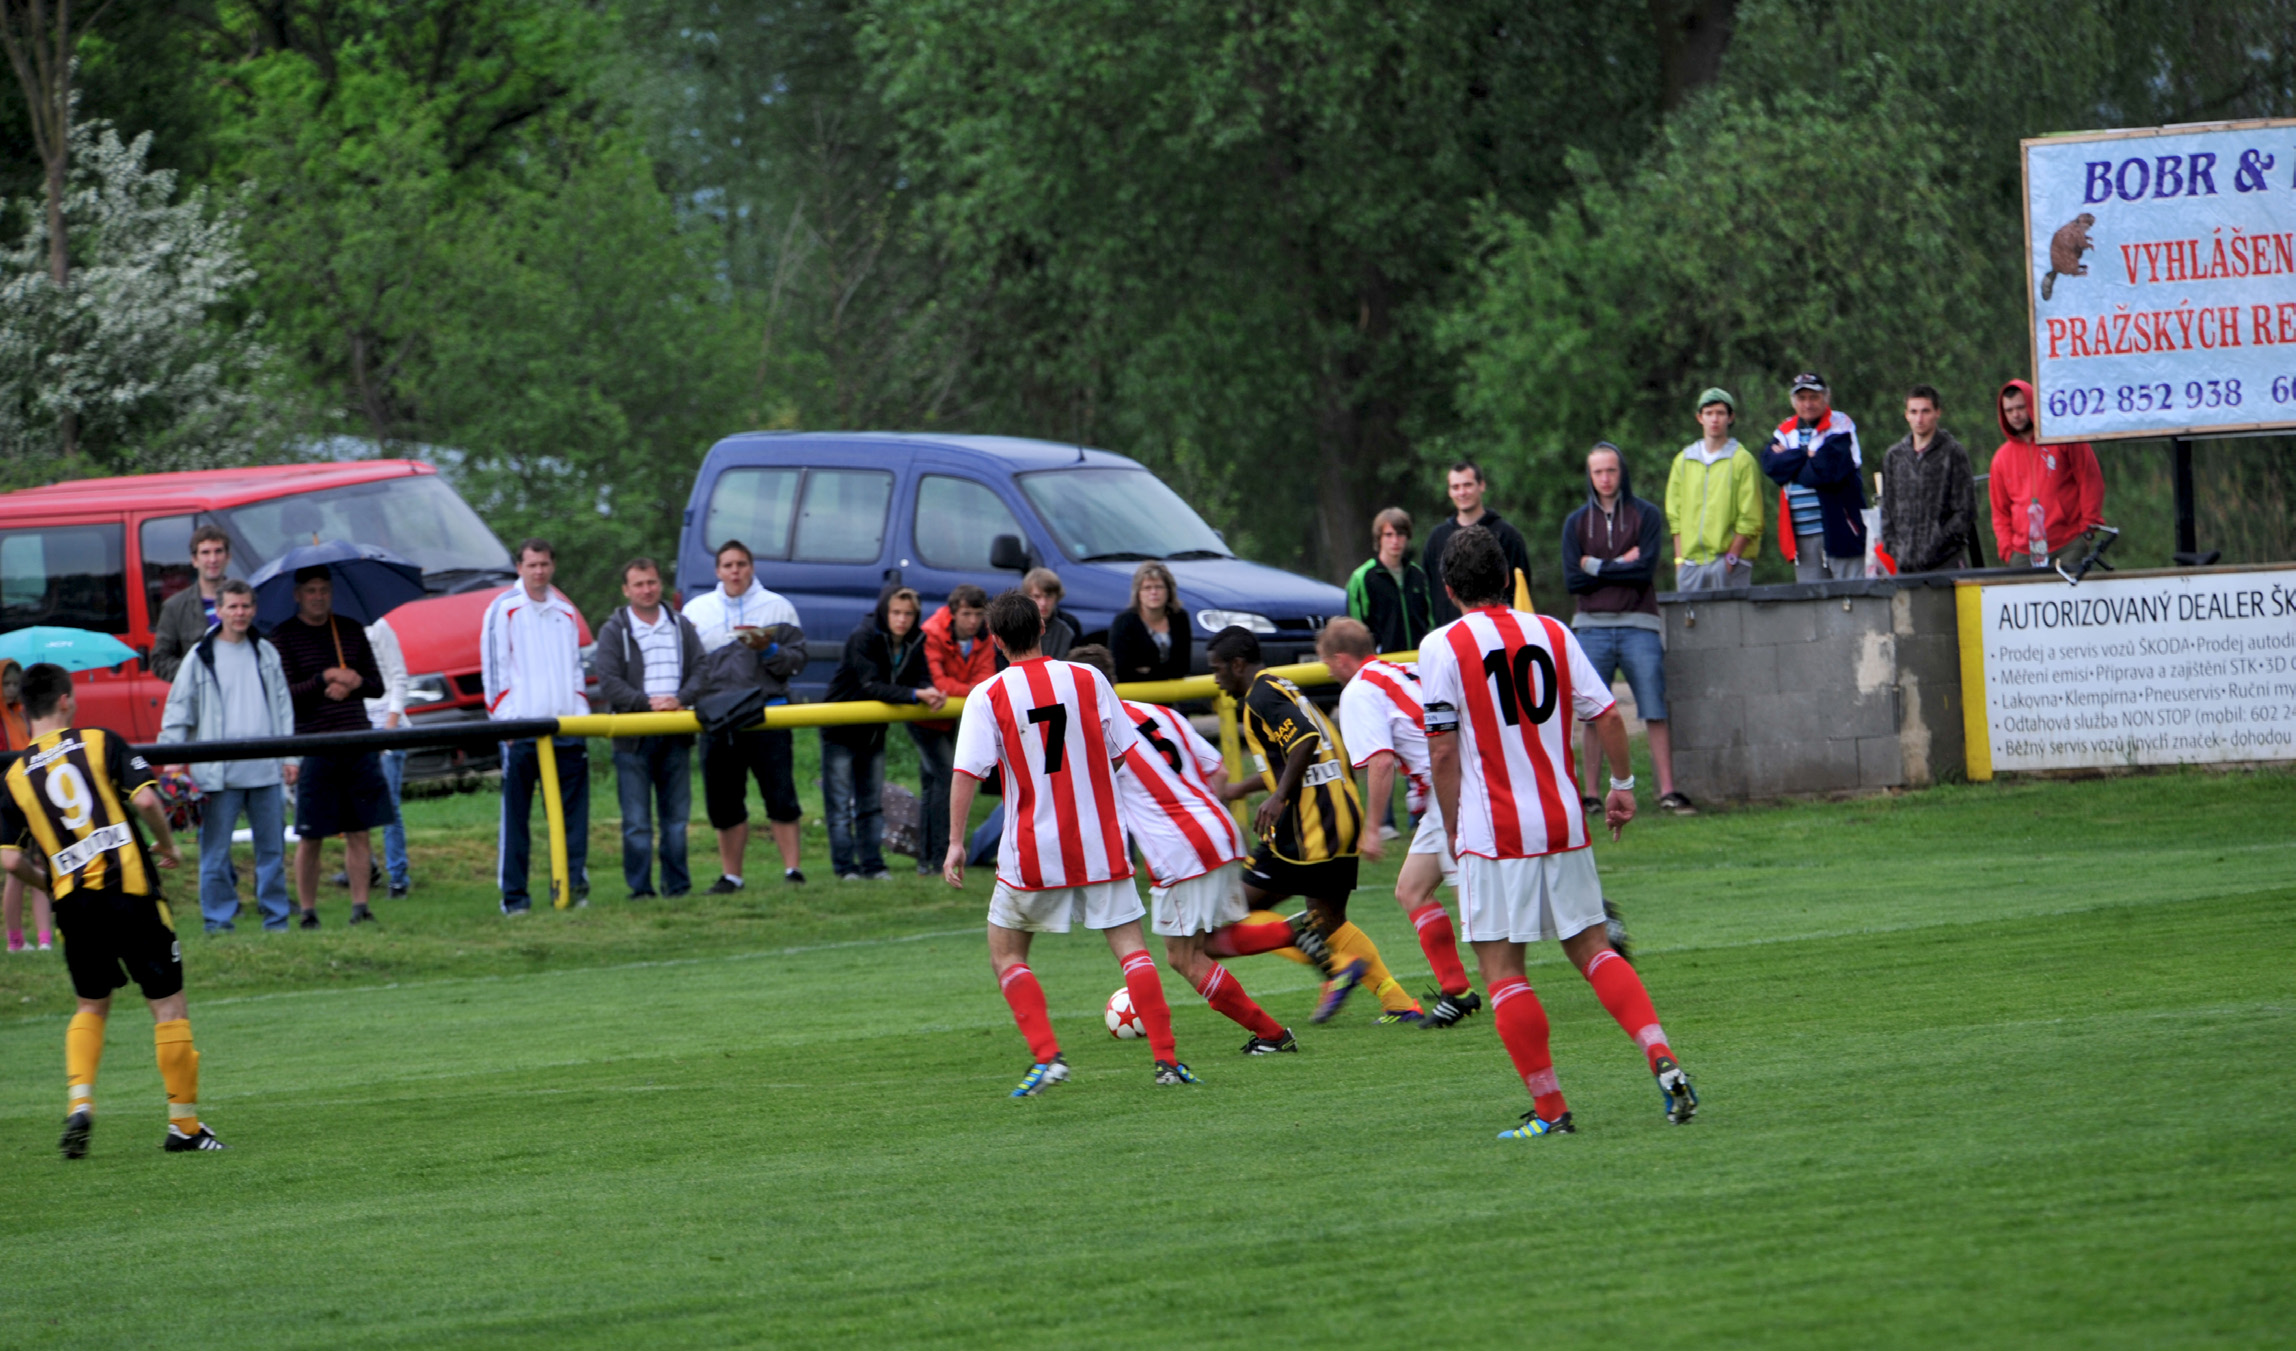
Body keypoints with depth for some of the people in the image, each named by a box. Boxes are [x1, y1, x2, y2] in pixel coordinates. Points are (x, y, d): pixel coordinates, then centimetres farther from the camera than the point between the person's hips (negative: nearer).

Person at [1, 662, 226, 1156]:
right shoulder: (101, 743, 0)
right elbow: (145, 799, -11)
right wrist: (167, 846, 7)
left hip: (73, 901, 3)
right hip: (130, 889, -3)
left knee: (92, 1005, 22)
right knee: (168, 1005, 6)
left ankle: (79, 1100, 1)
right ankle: (184, 1124, 7)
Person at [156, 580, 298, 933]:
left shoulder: (266, 653, 12)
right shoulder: (201, 657, 1)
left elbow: (283, 706, 17)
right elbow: (178, 711, 3)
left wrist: (290, 756, 11)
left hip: (265, 769, 3)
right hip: (219, 771, -3)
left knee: (272, 847, 7)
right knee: (216, 850, -1)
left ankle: (276, 916, 15)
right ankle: (218, 918, 6)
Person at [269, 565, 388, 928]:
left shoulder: (351, 631, 12)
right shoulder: (282, 637, -2)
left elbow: (377, 681, 13)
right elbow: (283, 693, -10)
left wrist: (354, 683, -8)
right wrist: (325, 679, -17)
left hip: (357, 745, 4)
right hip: (312, 746, -4)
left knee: (358, 832, 2)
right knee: (309, 838, 1)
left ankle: (360, 907, 5)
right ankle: (308, 910, 8)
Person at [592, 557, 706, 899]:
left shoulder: (681, 626, 13)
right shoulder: (614, 631, 3)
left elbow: (699, 672, 7)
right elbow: (608, 682, -6)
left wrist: (680, 699, -13)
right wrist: (647, 702, -17)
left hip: (676, 734, 3)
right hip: (633, 738, -3)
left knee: (676, 815, 7)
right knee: (636, 820, -3)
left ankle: (677, 884, 13)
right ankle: (639, 888, -1)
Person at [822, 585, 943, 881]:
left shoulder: (915, 642, -4)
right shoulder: (862, 637, -24)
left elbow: (922, 677, -5)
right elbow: (872, 686, -30)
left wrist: (932, 692, -30)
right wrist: (916, 695, -38)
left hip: (873, 731, 6)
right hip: (840, 731, -6)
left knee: (872, 802, 11)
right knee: (840, 803, -2)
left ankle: (872, 865, 17)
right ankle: (844, 866, 4)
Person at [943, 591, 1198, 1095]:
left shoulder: (988, 695, -6)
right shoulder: (1087, 679, 1)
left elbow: (967, 773, -12)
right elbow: (1125, 753, 6)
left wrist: (955, 843, -7)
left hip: (1032, 852, -2)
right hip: (1100, 844, 2)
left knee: (1006, 953, 13)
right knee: (1129, 945, 6)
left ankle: (1047, 1056, -3)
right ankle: (1166, 1058, -4)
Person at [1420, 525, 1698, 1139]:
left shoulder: (1442, 646, -6)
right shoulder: (1551, 634, 7)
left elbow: (1443, 752, -8)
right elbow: (1608, 717, 7)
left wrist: (1453, 830, 1)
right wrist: (1621, 785, 20)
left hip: (1493, 833, -5)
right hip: (1563, 824, 5)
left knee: (1503, 970, 2)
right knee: (1592, 948, 14)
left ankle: (1549, 1108, -1)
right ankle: (1661, 1057, -5)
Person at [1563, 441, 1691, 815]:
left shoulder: (1645, 515, 6)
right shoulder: (1576, 522, 12)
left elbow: (1645, 571, -6)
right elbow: (1573, 579, 1)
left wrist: (1598, 567, -1)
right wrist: (1621, 566, -3)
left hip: (1639, 627, -2)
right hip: (1592, 627, 2)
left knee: (1655, 712, -8)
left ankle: (1668, 791, -9)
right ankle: (1590, 794, 4)